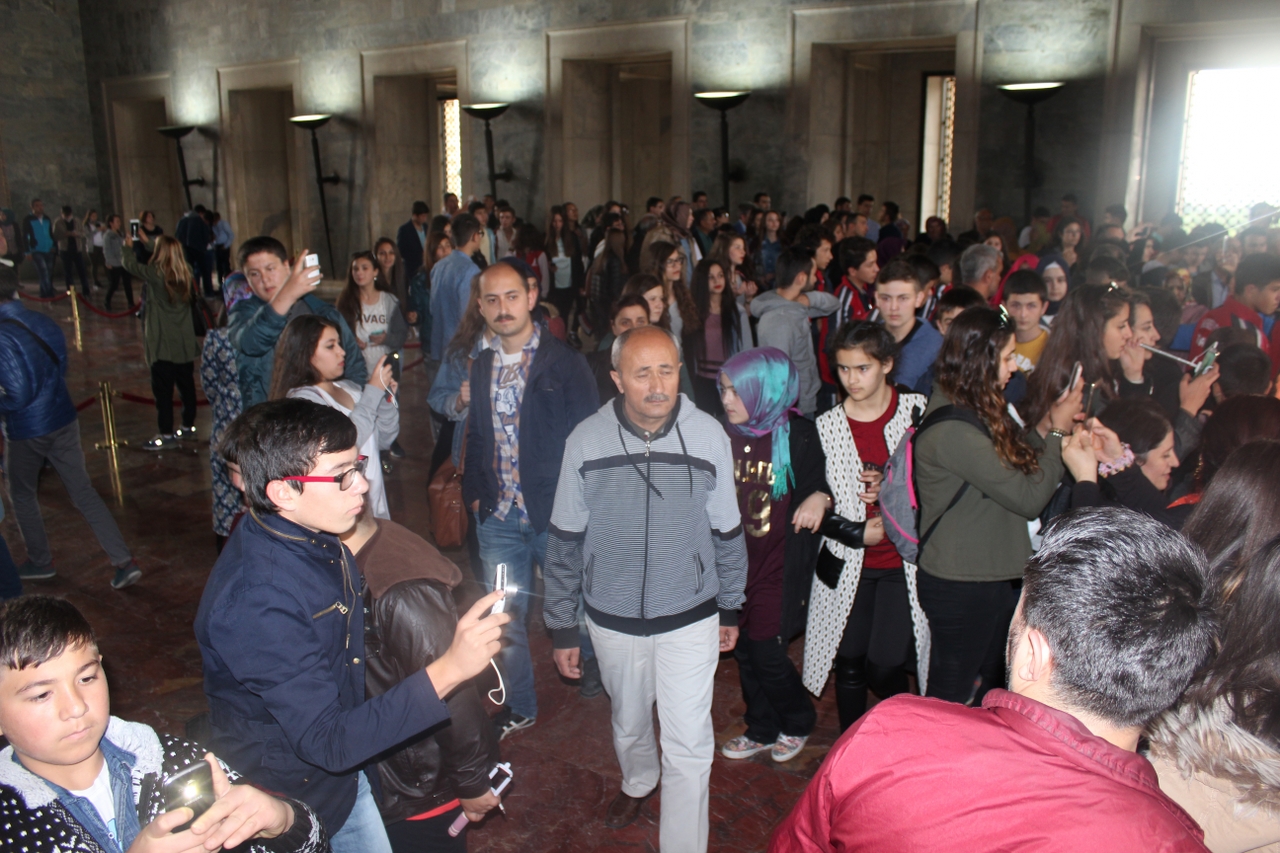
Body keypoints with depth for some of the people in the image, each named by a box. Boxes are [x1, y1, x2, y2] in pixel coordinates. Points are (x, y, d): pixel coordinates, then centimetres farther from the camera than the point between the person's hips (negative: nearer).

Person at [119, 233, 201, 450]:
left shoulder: (154, 274, -15)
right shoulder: (186, 276, 0)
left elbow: (129, 263, 0)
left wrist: (129, 246, 21)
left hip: (163, 344, -6)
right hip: (185, 342, 6)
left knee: (163, 389, 0)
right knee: (186, 384, 14)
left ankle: (166, 434, 3)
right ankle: (188, 426, 24)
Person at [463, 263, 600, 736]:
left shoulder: (566, 364, -8)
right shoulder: (479, 368, 6)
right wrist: (473, 492, 8)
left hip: (555, 515, -4)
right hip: (498, 519, 4)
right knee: (504, 619, 12)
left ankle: (594, 677, 40)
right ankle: (518, 707, 30)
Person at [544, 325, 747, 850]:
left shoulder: (709, 437, -13)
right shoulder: (586, 442, -13)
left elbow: (727, 532, 0)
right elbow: (564, 542, -3)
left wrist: (730, 608, 8)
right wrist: (562, 627, 0)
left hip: (690, 616, -1)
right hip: (613, 619, 2)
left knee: (689, 746, 2)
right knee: (629, 722, 25)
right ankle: (639, 781, 57)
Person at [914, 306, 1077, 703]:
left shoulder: (970, 412, 3)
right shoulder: (951, 431, -28)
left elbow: (1010, 466, 11)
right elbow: (1029, 498, -22)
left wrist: (1044, 427, 0)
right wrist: (1056, 432, -10)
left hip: (994, 576, 9)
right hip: (961, 586, -9)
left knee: (988, 686, 24)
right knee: (953, 698, 10)